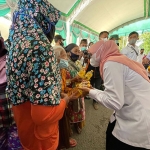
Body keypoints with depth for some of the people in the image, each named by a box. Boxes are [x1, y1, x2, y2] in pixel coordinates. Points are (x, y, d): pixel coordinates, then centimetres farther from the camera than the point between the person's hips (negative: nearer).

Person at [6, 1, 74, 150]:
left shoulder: (18, 42, 2)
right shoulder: (40, 46, -27)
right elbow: (44, 113, -32)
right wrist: (64, 100, -12)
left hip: (26, 126, 8)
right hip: (40, 135, -8)